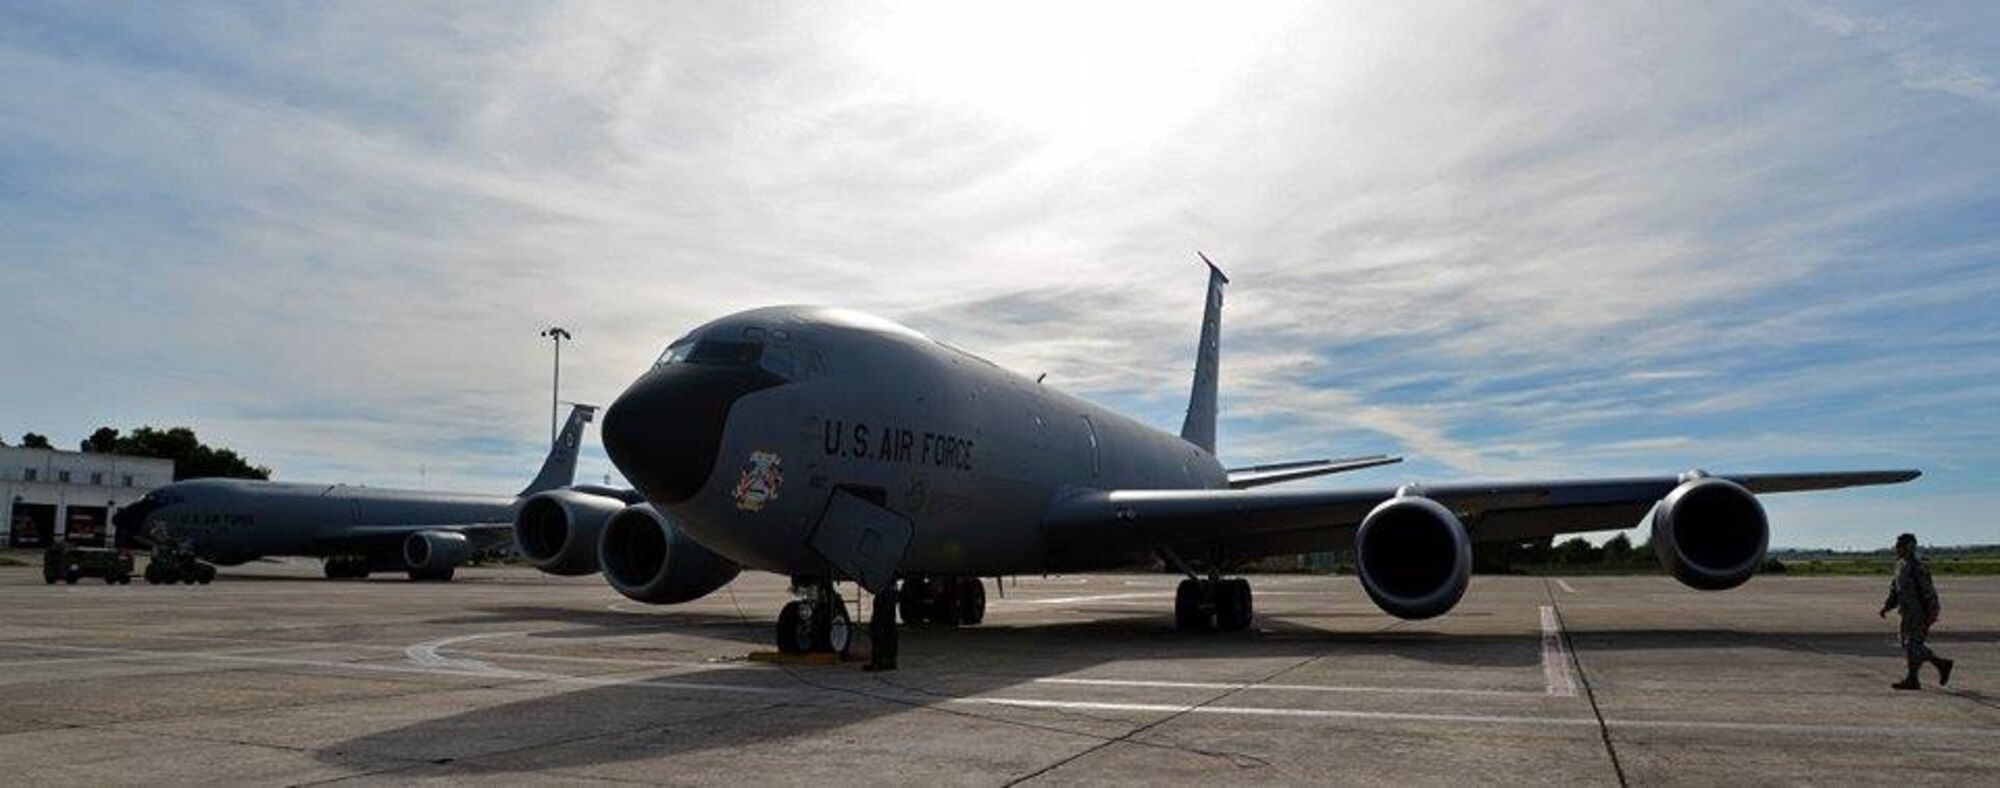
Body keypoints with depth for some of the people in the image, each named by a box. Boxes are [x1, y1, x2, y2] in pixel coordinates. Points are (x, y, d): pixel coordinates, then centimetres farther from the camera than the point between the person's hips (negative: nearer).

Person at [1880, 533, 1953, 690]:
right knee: (1907, 644, 12)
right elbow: (1895, 590, 18)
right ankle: (1942, 664, 24)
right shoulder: (1901, 566, 12)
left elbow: (1928, 592, -17)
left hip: (1918, 612, -10)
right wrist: (1886, 607, 11)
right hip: (1908, 613, 10)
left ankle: (1912, 680, -1)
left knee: (1913, 645, -7)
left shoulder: (1917, 567, -17)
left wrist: (1931, 616, -17)